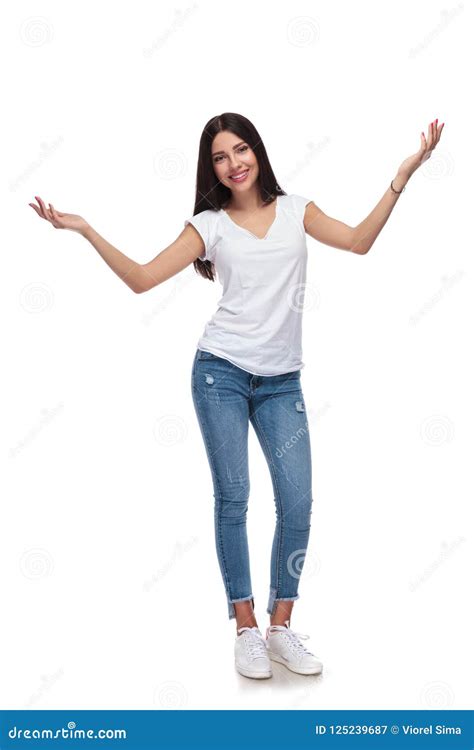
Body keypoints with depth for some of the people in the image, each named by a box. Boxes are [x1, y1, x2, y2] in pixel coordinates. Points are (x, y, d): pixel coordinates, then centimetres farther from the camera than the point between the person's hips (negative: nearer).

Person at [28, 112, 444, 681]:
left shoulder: (295, 210, 10)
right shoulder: (210, 224, 4)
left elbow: (358, 241, -2)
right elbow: (141, 279, -1)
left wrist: (402, 176, -6)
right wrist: (84, 230, -9)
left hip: (281, 381, 2)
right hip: (222, 373, -2)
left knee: (298, 502, -3)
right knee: (233, 498, -1)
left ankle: (281, 627, 12)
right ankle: (246, 630, 10)